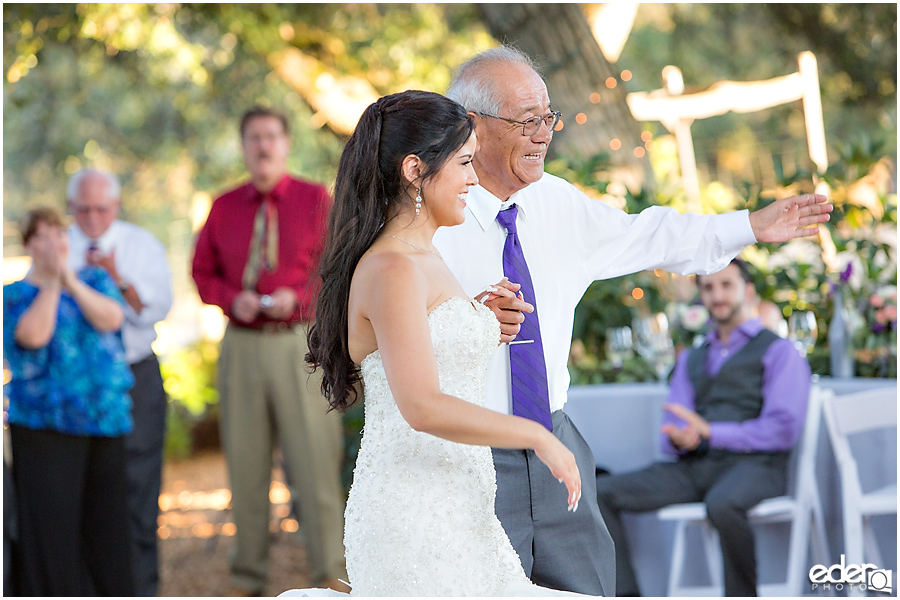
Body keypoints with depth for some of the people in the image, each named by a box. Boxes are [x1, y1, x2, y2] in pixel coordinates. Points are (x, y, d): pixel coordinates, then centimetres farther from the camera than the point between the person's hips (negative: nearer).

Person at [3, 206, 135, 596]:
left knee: (105, 517, 6)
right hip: (45, 427, -3)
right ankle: (56, 592, 1)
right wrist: (52, 282, -12)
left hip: (105, 418, 3)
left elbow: (111, 319, -7)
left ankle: (109, 592, 15)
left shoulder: (95, 279, 12)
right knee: (52, 520, -5)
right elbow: (34, 335, -16)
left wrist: (70, 279, -13)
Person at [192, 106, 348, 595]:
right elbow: (203, 272, 15)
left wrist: (298, 297, -15)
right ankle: (248, 578, 17)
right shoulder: (224, 208, 10)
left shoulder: (316, 200, 1)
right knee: (245, 463, 7)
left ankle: (331, 575, 2)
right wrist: (232, 298, -6)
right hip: (242, 347, 3)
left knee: (315, 460, -5)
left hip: (300, 344, -3)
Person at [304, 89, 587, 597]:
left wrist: (483, 327, 10)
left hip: (456, 513, 9)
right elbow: (422, 408, -24)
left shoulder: (425, 257, 15)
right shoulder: (391, 270, -15)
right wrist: (538, 436, -19)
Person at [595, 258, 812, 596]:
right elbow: (672, 432, 19)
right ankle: (623, 594, -19)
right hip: (694, 466, 6)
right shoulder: (691, 359, 26)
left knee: (723, 503, -41)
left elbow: (783, 429, -7)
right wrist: (678, 439, -8)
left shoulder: (778, 352, 7)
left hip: (752, 466, -6)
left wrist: (709, 433, -15)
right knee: (601, 493, -15)